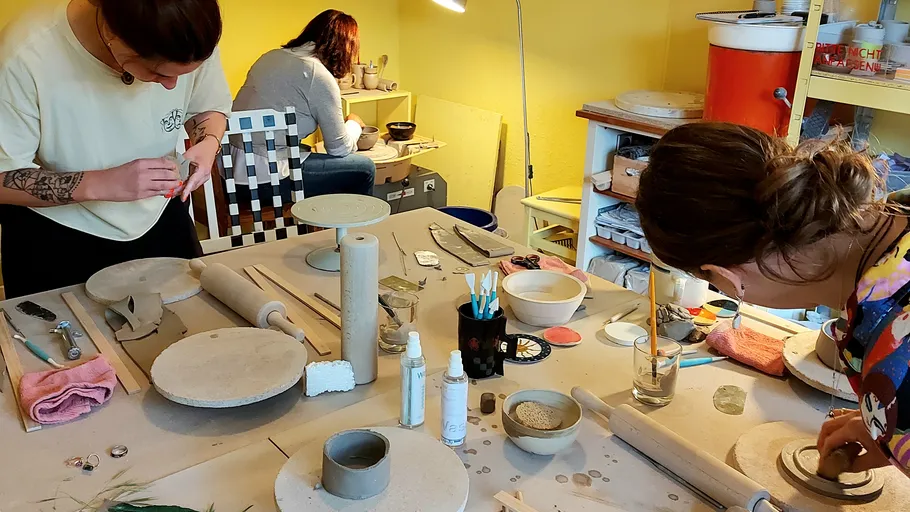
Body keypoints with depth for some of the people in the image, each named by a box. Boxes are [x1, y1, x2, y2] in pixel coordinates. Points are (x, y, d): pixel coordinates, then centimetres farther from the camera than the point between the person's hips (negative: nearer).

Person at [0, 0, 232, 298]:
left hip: (160, 223, 3)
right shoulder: (26, 56, -29)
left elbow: (209, 108, 0)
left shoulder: (189, 40, -20)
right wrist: (99, 184, -35)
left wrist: (208, 143, -23)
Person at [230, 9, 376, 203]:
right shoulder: (320, 76, -12)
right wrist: (354, 124, 16)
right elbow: (340, 148, -6)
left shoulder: (273, 56, 10)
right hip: (262, 180, -9)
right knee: (364, 169, 3)